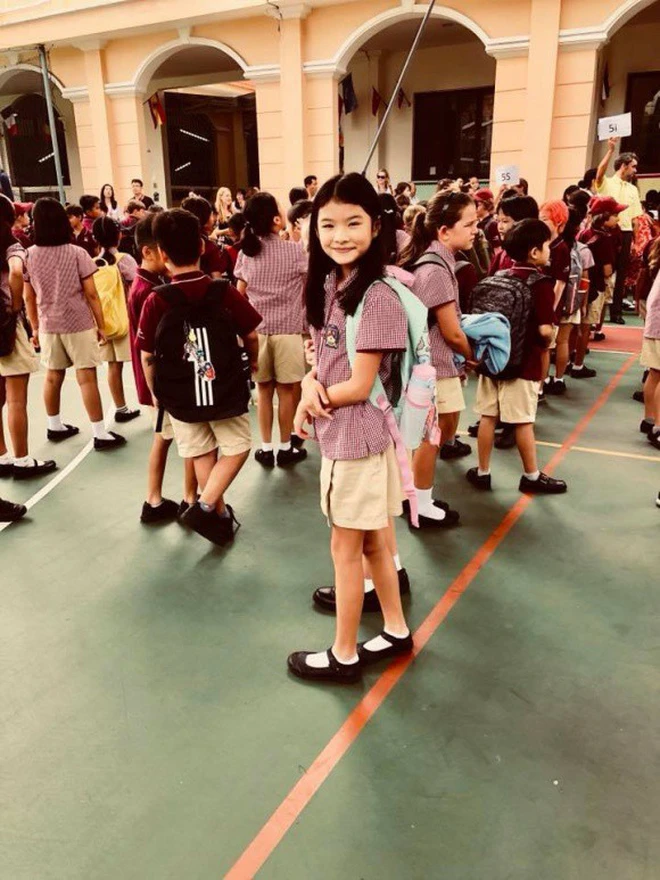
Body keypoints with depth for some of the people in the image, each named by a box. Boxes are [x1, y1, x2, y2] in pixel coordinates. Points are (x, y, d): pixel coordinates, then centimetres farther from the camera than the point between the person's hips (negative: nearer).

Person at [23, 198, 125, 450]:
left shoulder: (29, 256, -1)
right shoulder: (77, 253, -10)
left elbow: (29, 297, 4)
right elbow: (91, 294, -10)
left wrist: (35, 326, 15)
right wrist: (101, 325, -2)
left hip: (48, 325, 4)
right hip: (78, 324, -4)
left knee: (53, 376, 16)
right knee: (87, 377, -4)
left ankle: (55, 427, 29)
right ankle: (100, 434, -3)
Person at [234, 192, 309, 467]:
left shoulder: (246, 252, 2)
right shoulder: (296, 251, -9)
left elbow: (240, 293, 7)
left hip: (256, 329, 3)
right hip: (287, 330, -3)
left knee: (264, 390, 12)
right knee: (286, 390, 7)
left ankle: (266, 448, 18)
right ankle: (286, 447, 17)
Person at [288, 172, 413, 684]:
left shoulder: (377, 297, -21)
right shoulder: (327, 285, 6)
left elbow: (359, 386, -21)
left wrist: (316, 398, -6)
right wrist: (311, 385, -9)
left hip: (360, 437, -8)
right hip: (339, 434, 8)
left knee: (345, 548, 6)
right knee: (372, 542, 20)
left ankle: (344, 655, 25)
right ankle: (397, 631, 38)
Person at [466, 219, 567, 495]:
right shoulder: (541, 283, -13)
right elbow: (544, 329, -19)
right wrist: (545, 344, 1)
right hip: (523, 363, -6)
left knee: (488, 416, 10)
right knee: (524, 422, 4)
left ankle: (482, 472, 18)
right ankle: (532, 476, 18)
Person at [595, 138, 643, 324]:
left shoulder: (633, 189, 14)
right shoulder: (606, 183, 1)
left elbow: (635, 217, 12)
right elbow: (599, 172, -22)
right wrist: (611, 150, -26)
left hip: (625, 234, 5)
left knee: (621, 274, 6)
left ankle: (616, 312, 12)